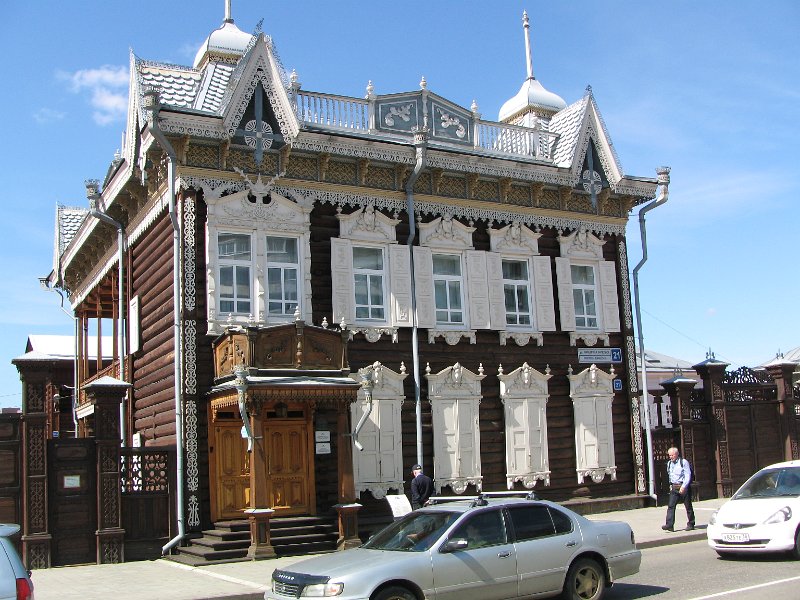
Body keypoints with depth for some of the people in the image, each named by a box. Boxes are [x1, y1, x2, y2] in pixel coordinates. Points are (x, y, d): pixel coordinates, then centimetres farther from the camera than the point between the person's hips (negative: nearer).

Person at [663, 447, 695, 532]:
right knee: (671, 506, -8)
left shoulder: (684, 462, -8)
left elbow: (688, 475, -12)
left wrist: (683, 486, -20)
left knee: (688, 506, 5)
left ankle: (691, 524, 18)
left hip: (684, 487, -5)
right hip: (674, 487, 5)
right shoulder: (669, 463, 11)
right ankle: (669, 525, -13)